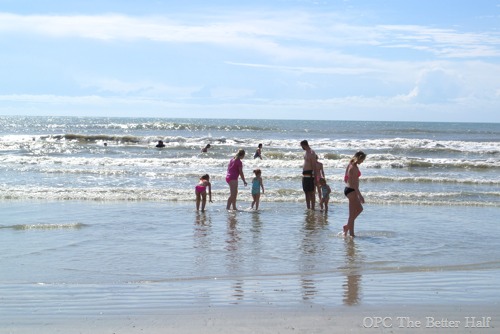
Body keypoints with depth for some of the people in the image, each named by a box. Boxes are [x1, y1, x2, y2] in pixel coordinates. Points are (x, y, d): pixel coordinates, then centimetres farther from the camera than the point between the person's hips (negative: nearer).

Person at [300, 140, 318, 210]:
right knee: (306, 192, 13)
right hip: (304, 174, 10)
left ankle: (312, 208, -4)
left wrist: (314, 176, -21)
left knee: (311, 192, -6)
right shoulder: (306, 152, 15)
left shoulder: (311, 153, -15)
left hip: (309, 174, -10)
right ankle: (308, 208, 20)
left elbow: (314, 165, -18)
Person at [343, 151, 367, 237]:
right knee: (352, 214, -3)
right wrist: (360, 195, -22)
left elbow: (345, 179, 18)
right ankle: (351, 233, 3)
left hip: (348, 189, 10)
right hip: (352, 191, -10)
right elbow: (354, 183, -23)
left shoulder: (350, 165, 11)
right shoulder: (354, 167, -19)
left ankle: (347, 226, 21)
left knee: (359, 209, 22)